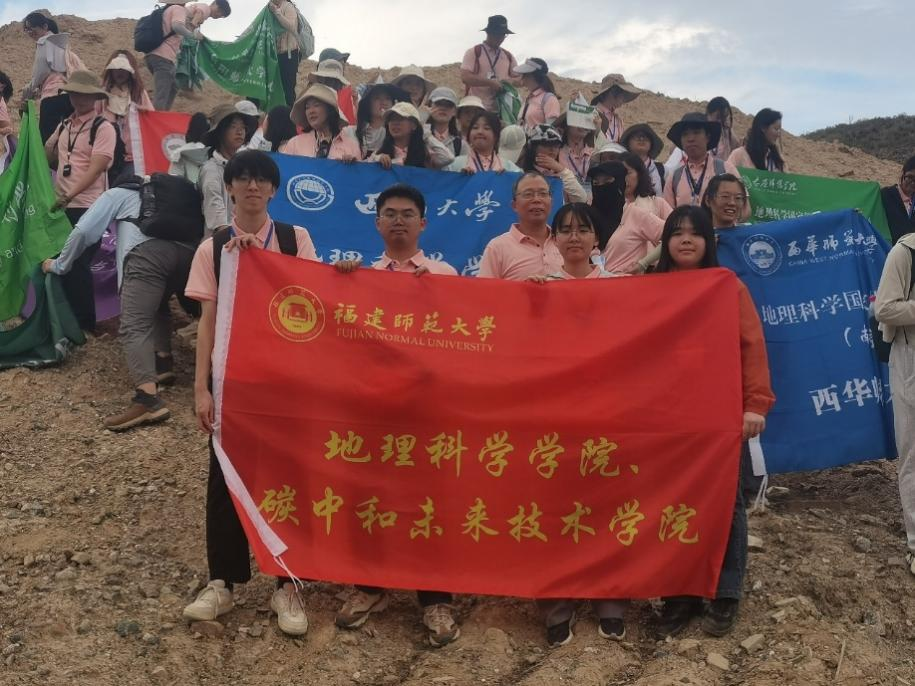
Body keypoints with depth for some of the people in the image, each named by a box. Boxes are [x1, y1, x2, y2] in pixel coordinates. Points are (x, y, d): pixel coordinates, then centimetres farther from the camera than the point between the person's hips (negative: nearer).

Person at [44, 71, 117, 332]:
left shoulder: (103, 128, -8)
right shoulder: (64, 126, 12)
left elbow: (95, 169, -17)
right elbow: (46, 156, 16)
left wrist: (68, 196, -26)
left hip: (88, 208, -6)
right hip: (62, 207, 7)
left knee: (78, 265, -1)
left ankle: (84, 323, 13)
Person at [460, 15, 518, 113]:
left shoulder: (508, 56, 16)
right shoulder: (473, 53, 1)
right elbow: (465, 77, -11)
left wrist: (507, 82, -8)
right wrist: (490, 82, -17)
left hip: (502, 110, 5)